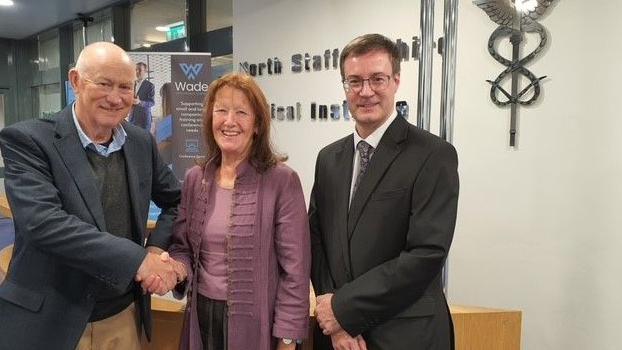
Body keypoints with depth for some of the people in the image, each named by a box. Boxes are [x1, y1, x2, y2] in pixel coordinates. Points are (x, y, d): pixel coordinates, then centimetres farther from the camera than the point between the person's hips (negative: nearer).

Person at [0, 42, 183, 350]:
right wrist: (138, 259, -27)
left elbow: (177, 201, 13)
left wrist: (158, 249, -5)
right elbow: (42, 222, -24)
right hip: (50, 323, -4)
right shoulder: (27, 140, -12)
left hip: (125, 315, 5)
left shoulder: (141, 142, 3)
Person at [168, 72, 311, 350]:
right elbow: (182, 246, 9)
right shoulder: (195, 179, 2)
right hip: (202, 317, 5)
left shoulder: (282, 180, -13)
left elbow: (295, 268, -13)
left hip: (257, 324, -4)